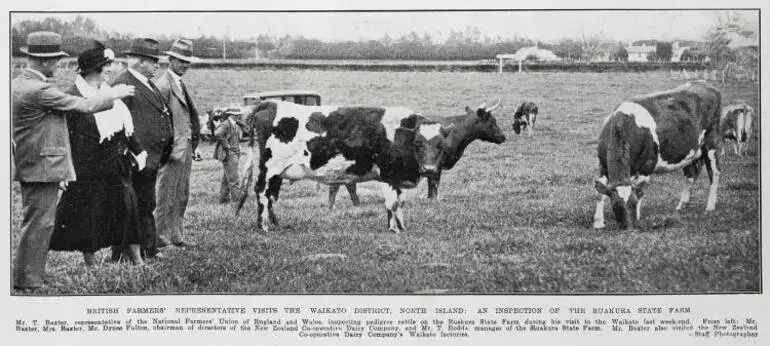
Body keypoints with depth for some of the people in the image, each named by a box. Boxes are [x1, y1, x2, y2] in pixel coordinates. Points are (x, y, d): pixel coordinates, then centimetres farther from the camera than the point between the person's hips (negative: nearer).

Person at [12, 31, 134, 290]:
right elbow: (85, 106, -14)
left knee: (36, 224, 17)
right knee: (39, 224, -4)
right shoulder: (39, 90, -21)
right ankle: (28, 283, -1)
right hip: (42, 167, -10)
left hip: (28, 166, 10)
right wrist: (113, 95, 0)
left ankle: (28, 278, 23)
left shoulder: (19, 84, 9)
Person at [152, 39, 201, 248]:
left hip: (185, 148, 9)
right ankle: (161, 237, -1)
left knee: (182, 196, 12)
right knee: (166, 195, -5)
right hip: (171, 149, -9)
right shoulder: (162, 84, -11)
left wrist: (193, 146, 16)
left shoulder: (181, 84, 18)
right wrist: (168, 149, -18)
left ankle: (177, 236, 18)